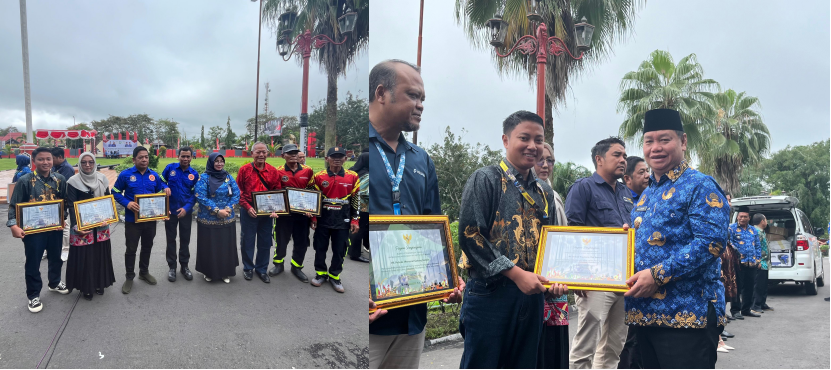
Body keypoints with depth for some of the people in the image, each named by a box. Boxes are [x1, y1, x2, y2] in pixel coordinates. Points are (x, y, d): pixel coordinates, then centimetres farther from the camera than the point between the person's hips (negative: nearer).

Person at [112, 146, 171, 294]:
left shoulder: (154, 175, 2)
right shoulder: (125, 174, -9)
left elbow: (159, 192, 16)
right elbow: (115, 192, -3)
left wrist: (166, 189, -8)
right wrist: (127, 203, -19)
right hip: (132, 219, -4)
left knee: (147, 247, 18)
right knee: (131, 249, 6)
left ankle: (144, 272, 36)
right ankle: (129, 277, 21)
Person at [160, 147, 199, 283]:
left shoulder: (194, 174, -4)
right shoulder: (170, 168, -5)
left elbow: (195, 194, -4)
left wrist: (186, 208, -17)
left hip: (186, 212, 1)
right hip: (170, 210, 0)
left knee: (185, 240, 11)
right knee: (171, 239, 9)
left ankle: (184, 266, 24)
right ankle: (172, 267, 21)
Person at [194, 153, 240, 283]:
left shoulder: (228, 177, 6)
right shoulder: (203, 178, -6)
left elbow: (236, 194, 2)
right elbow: (200, 197, -14)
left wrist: (228, 209, -13)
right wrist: (217, 211, -18)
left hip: (227, 219, 3)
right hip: (208, 219, -3)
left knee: (226, 245, 9)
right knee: (209, 246, 6)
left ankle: (225, 272, 23)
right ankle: (208, 272, 23)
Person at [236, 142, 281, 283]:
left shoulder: (273, 171, 1)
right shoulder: (244, 169, -4)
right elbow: (238, 191, -3)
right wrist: (247, 207, -13)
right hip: (249, 211, -2)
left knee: (265, 242, 10)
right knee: (247, 241, 10)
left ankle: (261, 269, 27)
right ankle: (248, 268, 29)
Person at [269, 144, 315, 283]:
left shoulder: (308, 171, 0)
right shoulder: (278, 172, -4)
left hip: (303, 213, 2)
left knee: (301, 241, 8)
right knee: (281, 239, 11)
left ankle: (297, 267, 25)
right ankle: (278, 264, 31)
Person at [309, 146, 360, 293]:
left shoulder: (353, 177, -1)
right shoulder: (319, 176, -2)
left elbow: (355, 200, 4)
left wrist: (354, 220, 1)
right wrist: (313, 217, 2)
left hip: (342, 220, 0)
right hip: (322, 219, 0)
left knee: (339, 250, 6)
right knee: (320, 248, 10)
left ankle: (334, 276, 22)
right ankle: (321, 273, 27)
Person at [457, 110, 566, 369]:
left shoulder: (545, 192, 15)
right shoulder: (485, 179, -5)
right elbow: (470, 236, -14)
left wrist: (555, 279, 2)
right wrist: (517, 274, -17)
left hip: (532, 296, 6)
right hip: (490, 293, -6)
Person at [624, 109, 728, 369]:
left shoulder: (700, 186, -7)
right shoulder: (646, 194, 17)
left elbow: (711, 243, -19)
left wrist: (658, 274, -21)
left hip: (687, 316, -8)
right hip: (645, 313, 8)